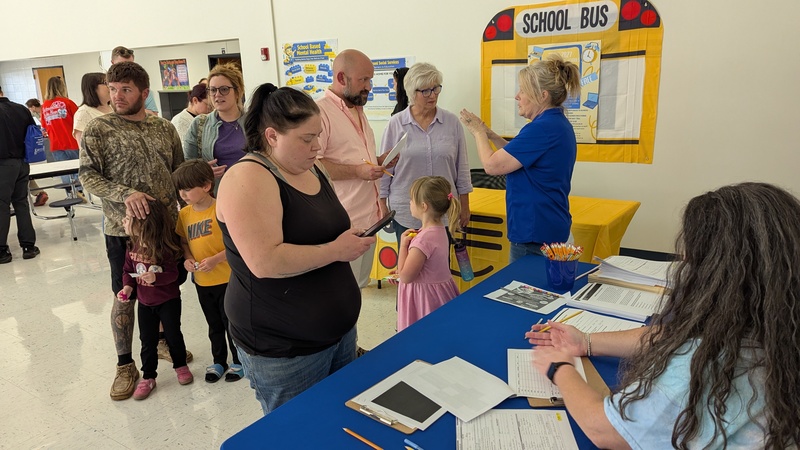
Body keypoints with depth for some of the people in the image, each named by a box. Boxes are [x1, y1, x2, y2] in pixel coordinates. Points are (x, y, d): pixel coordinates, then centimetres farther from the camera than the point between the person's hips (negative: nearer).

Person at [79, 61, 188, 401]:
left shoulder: (165, 128, 5)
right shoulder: (98, 129, -5)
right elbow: (87, 176, -9)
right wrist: (126, 194, -24)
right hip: (123, 228, -3)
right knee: (125, 296, 7)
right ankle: (125, 364, 22)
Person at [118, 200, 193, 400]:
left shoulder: (163, 248, -22)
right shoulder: (132, 247, -6)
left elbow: (173, 273, -19)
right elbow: (128, 270, 5)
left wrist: (156, 278, -38)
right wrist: (127, 287, -13)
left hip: (168, 301, -4)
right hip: (145, 302, 5)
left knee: (173, 335, 11)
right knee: (147, 340, 12)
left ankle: (180, 365, 34)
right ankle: (148, 377, 25)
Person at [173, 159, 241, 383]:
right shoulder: (184, 214, 3)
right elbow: (184, 241, 15)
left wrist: (216, 259, -23)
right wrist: (187, 258, -4)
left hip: (226, 278, -5)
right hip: (202, 281, 6)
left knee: (231, 322, 9)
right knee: (214, 324, 20)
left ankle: (239, 361, 28)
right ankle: (219, 361, 37)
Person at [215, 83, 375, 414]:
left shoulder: (311, 169, 7)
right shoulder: (247, 179, -19)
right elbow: (265, 262, -29)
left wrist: (353, 238, 2)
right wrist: (336, 250, -22)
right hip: (283, 349, -8)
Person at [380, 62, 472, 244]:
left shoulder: (452, 122, 1)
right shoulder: (396, 124, -1)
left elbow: (462, 167, 6)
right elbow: (385, 168, 3)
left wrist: (464, 206, 7)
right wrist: (382, 206, 3)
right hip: (405, 213, -1)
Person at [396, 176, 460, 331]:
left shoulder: (424, 238, -26)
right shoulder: (439, 230, 3)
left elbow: (405, 277, -20)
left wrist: (403, 245, -14)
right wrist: (400, 271, 11)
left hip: (425, 296, -9)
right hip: (440, 291, 9)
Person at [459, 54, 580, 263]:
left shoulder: (543, 128, -22)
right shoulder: (557, 124, 10)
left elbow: (492, 165, -21)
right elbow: (518, 156, 20)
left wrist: (478, 131, -4)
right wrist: (490, 134, 11)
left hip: (535, 233, -10)